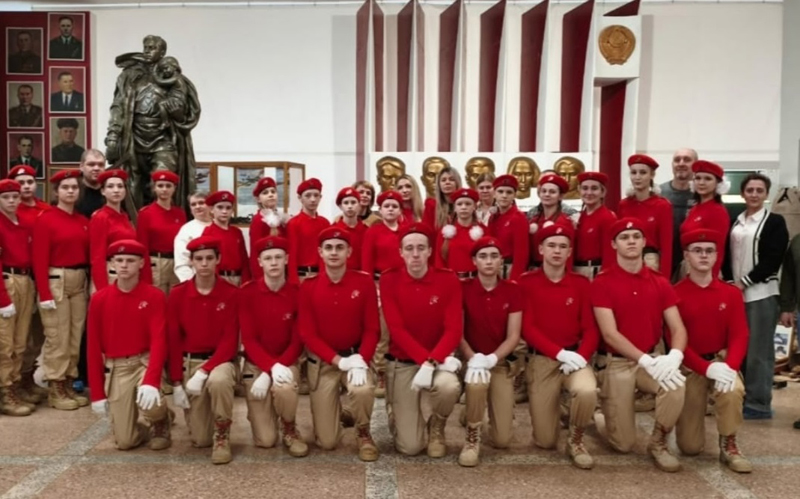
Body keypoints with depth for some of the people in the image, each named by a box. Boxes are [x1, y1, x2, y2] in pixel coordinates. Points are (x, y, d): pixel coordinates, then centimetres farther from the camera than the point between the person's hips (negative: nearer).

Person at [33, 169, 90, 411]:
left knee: (75, 337, 10)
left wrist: (91, 283, 7)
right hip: (56, 282, -6)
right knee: (57, 338, -1)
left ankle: (68, 385, 20)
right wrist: (44, 294, -17)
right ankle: (55, 391, 9)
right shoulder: (45, 220, -8)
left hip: (80, 282, 6)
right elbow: (40, 260, -13)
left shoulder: (84, 221, 10)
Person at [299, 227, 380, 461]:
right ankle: (336, 412, 37)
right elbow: (308, 334, -8)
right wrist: (339, 361, -19)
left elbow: (372, 329, -6)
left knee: (363, 390, -37)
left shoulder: (364, 282, -7)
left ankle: (363, 434, -2)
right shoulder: (308, 286, -7)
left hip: (355, 356, 0)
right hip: (322, 362, 0)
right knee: (327, 441, -1)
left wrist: (360, 360, -23)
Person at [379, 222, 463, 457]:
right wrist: (424, 359, -26)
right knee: (409, 446, -8)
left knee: (450, 386, -37)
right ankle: (397, 411, 30)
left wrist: (432, 362, -27)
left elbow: (454, 329, -13)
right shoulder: (389, 279, -8)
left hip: (438, 358, 1)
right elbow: (396, 329, -15)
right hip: (402, 362, -1)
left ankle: (436, 427, 1)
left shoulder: (448, 279, -8)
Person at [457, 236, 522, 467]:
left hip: (501, 362, 2)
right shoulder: (463, 289, -7)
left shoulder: (512, 290, -3)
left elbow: (513, 337, -7)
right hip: (471, 359, -1)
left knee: (502, 440, -4)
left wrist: (491, 359, -23)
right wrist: (472, 359, -26)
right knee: (476, 382, -40)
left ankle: (496, 409, 35)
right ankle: (472, 438, -12)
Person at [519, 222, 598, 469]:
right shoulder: (527, 282, -3)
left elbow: (591, 328, -1)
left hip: (575, 357, 1)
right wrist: (560, 353, -19)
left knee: (587, 391, -36)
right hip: (540, 359, -1)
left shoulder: (581, 283, 3)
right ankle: (552, 408, 35)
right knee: (545, 441, -3)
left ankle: (575, 441, -4)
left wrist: (581, 356, -20)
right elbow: (527, 328, -8)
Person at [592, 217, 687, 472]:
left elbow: (678, 328, -3)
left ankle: (658, 443, -6)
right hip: (615, 363, -3)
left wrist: (674, 355, -25)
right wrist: (646, 360, -27)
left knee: (676, 385, -31)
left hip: (651, 359, 4)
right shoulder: (602, 282, -11)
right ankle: (605, 406, 30)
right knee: (623, 443, -4)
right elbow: (610, 334, -17)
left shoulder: (660, 283, 2)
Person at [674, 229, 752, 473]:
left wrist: (730, 367, -25)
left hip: (721, 361, 2)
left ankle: (729, 446, -10)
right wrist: (706, 368, -26)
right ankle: (693, 414, 35)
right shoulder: (674, 294, -9)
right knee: (690, 447, -3)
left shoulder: (731, 293, 0)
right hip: (689, 367, -2)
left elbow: (739, 335, -6)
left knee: (732, 389, -37)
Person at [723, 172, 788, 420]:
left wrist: (745, 282, -12)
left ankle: (759, 404, 6)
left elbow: (773, 260, -9)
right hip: (735, 293, 5)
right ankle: (741, 397, 18)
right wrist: (730, 282, -2)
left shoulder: (775, 221, -1)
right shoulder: (735, 221, 13)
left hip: (762, 293, -5)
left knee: (758, 350, -2)